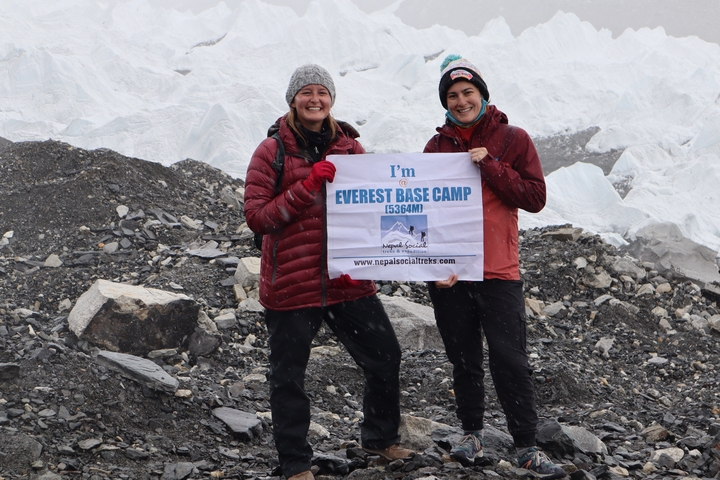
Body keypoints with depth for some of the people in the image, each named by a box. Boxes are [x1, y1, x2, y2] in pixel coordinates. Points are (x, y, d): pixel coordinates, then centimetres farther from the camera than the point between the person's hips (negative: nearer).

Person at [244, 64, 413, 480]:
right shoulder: (272, 152, -5)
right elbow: (257, 217, -10)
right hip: (291, 285, -4)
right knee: (289, 376, 5)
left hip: (349, 283, 4)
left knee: (385, 356, 10)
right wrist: (306, 188, -20)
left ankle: (381, 438, 32)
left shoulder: (349, 146, 7)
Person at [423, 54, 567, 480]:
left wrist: (490, 167, -15)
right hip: (448, 272, 3)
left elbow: (535, 198, -6)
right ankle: (472, 434, 24)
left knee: (510, 361, -5)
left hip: (498, 271, -3)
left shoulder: (513, 140, 1)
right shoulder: (438, 146, 8)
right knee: (464, 361, 11)